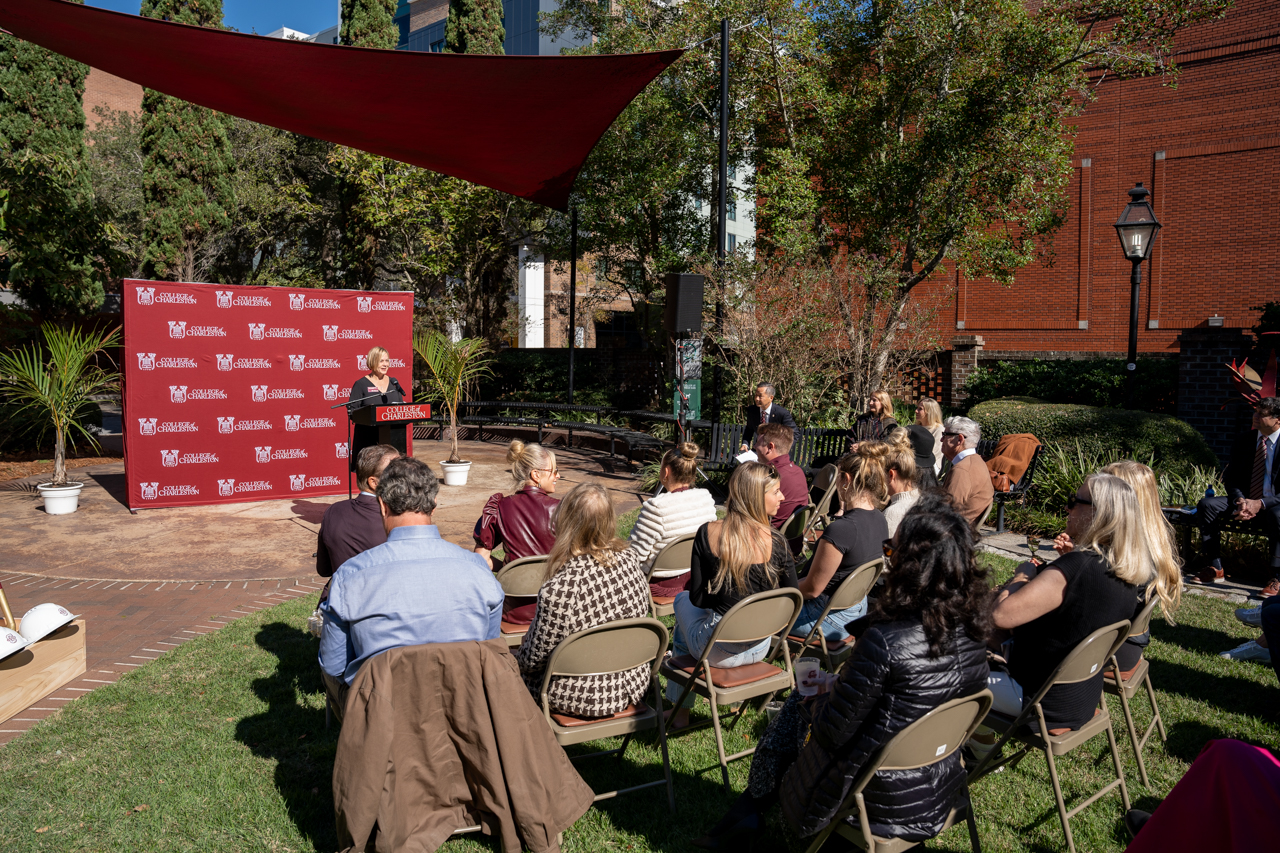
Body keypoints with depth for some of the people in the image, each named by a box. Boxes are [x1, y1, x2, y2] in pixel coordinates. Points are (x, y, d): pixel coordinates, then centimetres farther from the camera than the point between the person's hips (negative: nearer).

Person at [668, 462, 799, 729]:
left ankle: (680, 710, 40)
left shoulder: (707, 533, -15)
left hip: (717, 653, -2)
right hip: (759, 651, 2)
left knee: (683, 600, 31)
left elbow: (698, 598, -7)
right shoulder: (776, 542, -15)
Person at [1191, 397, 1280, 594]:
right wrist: (1240, 502, -13)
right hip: (1245, 501, 5)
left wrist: (1261, 504, -26)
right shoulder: (1244, 440, 6)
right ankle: (1214, 568, -14)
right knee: (1207, 505, -19)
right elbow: (1232, 478, 7)